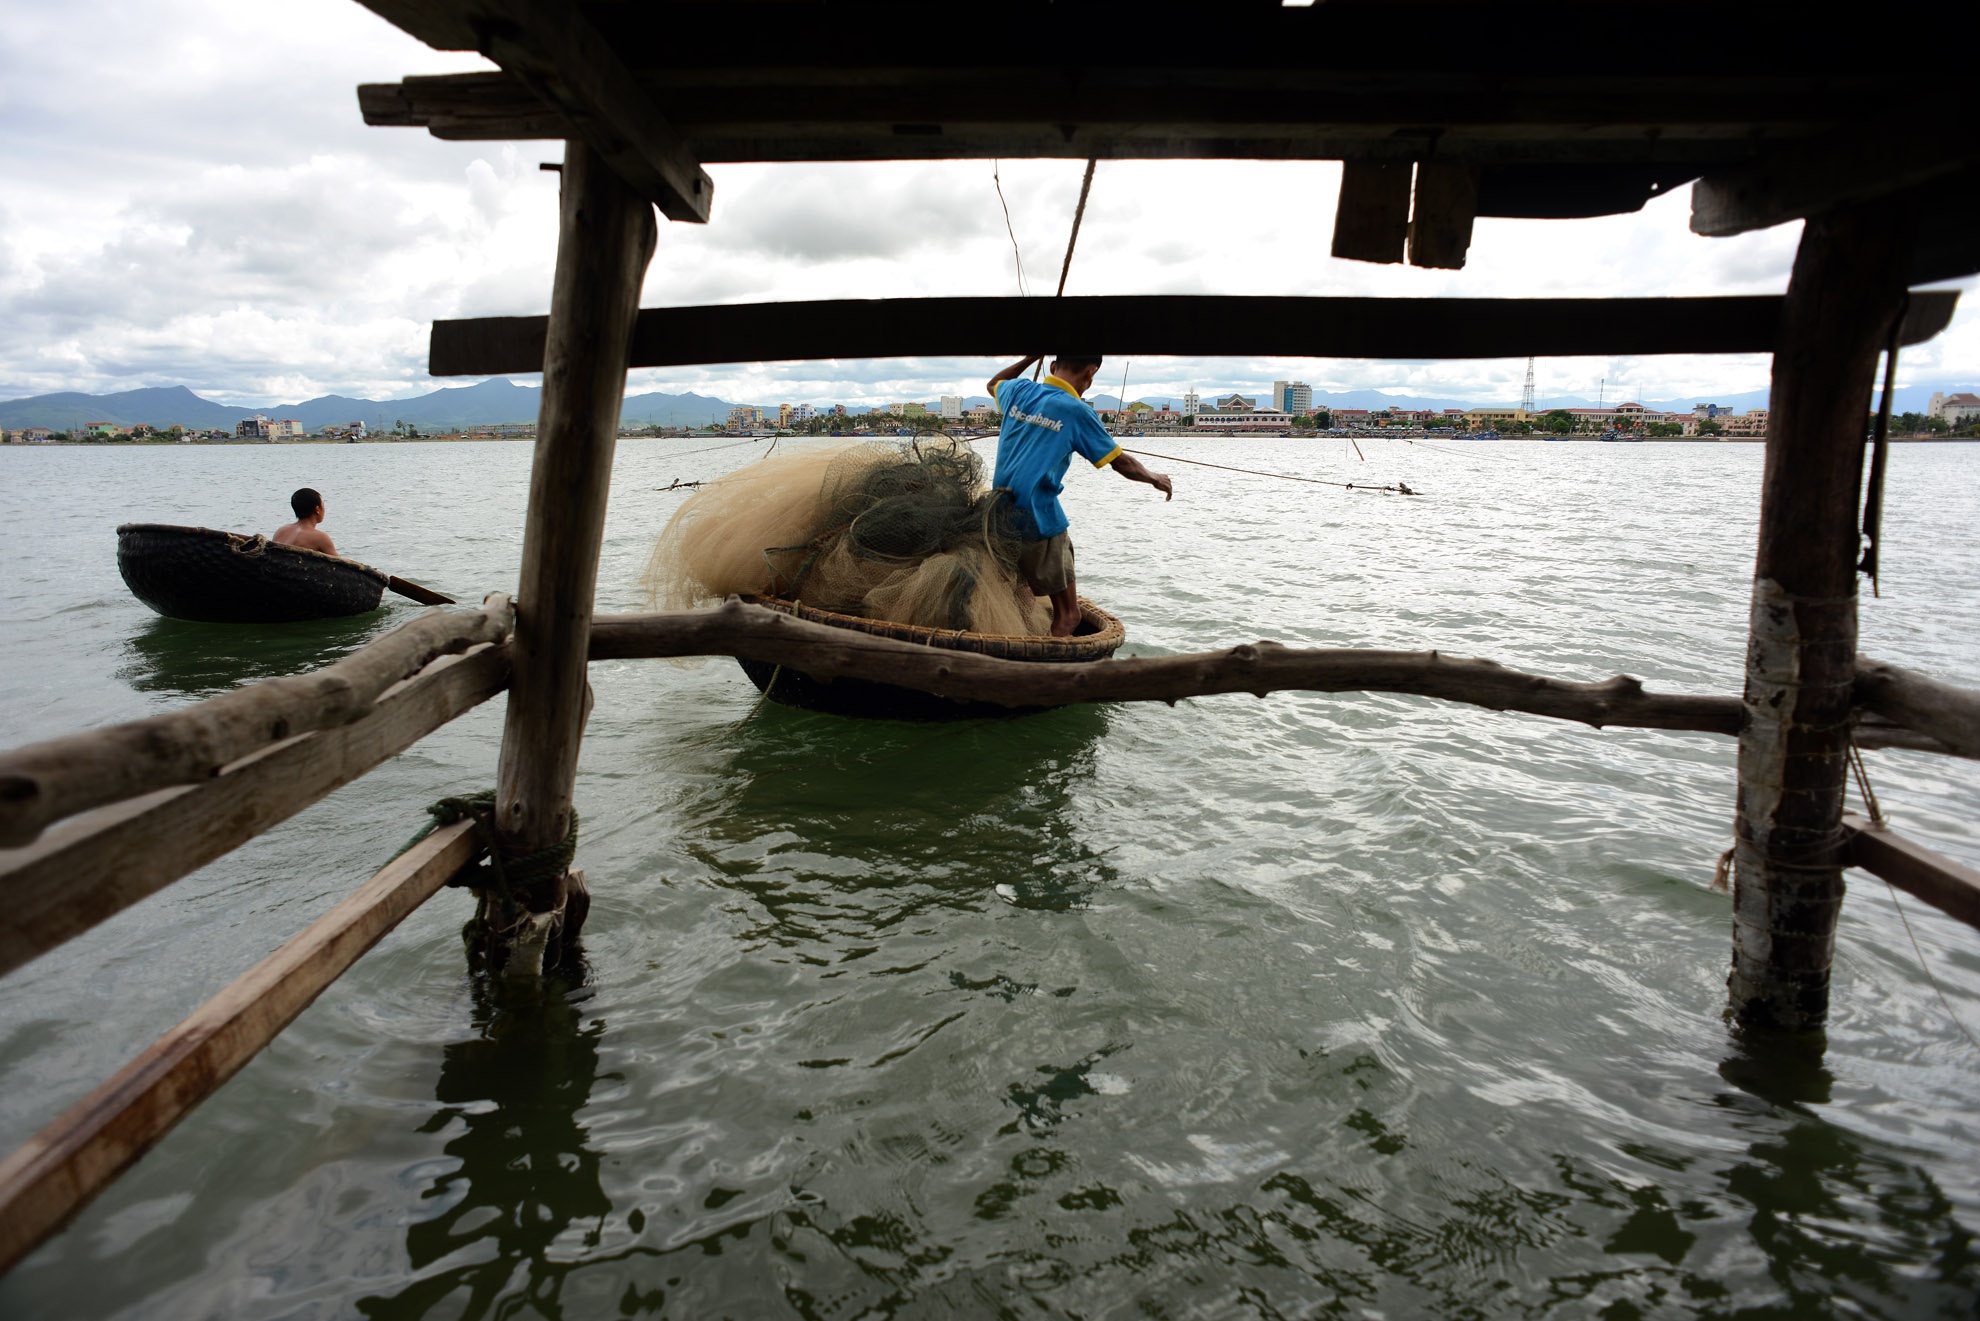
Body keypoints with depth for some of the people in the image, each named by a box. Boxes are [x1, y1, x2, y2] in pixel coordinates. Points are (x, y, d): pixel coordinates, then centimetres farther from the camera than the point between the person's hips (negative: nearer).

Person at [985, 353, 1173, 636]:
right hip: (1039, 523, -7)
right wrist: (1155, 479, 18)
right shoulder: (1077, 412, -9)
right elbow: (1122, 463, 0)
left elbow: (993, 384, 33)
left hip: (1001, 515, 7)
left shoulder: (1020, 391, 6)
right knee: (1068, 615, 1)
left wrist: (1032, 357, 33)